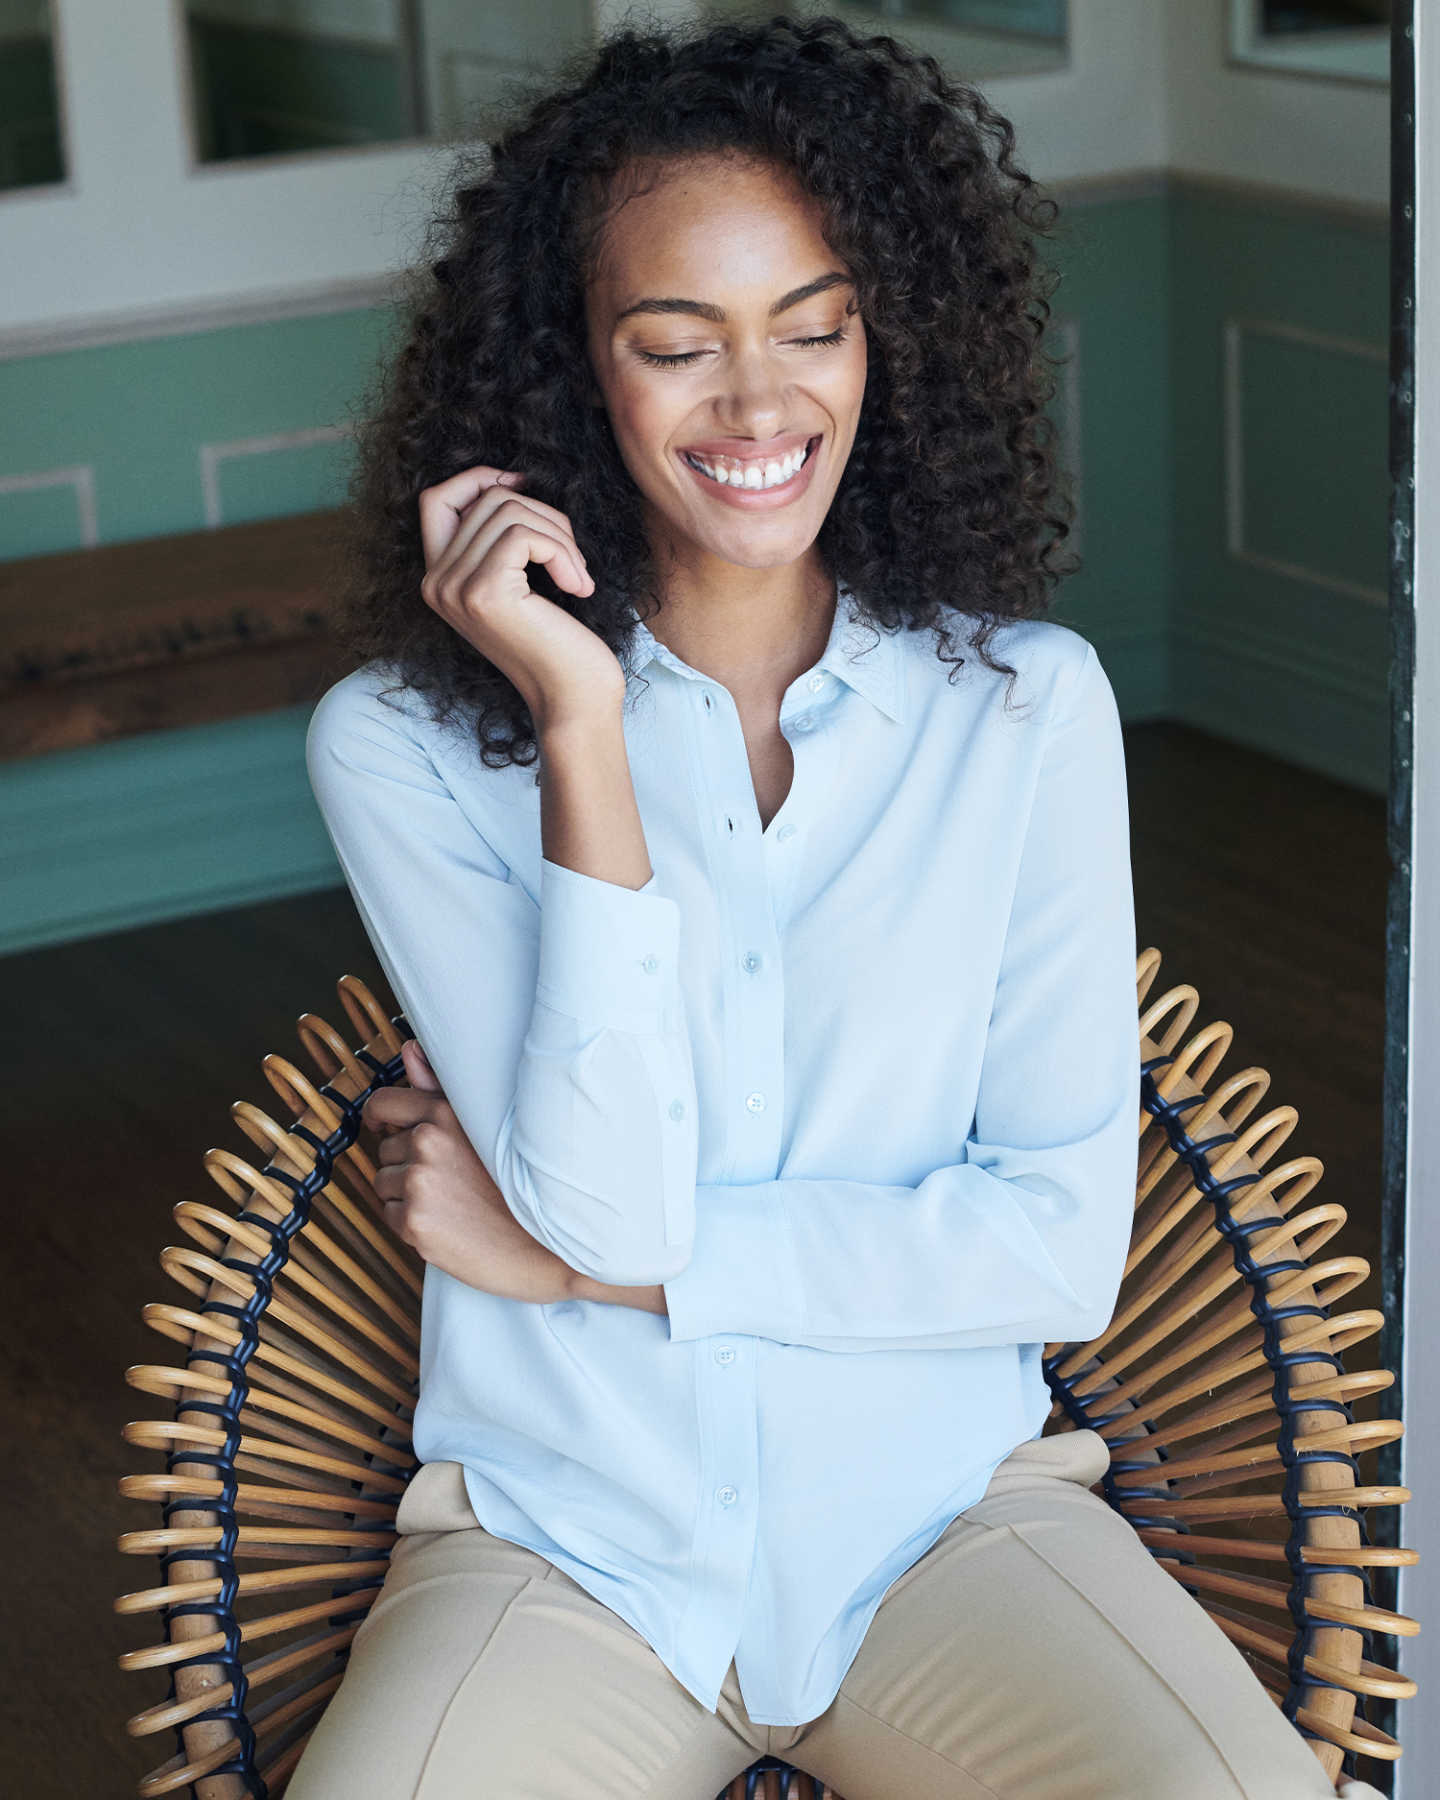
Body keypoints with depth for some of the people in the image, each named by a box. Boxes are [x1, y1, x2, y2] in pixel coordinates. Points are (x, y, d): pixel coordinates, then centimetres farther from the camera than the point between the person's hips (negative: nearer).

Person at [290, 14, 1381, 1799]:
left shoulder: (1028, 702, 0)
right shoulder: (405, 743, -4)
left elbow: (1066, 1245, -5)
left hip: (947, 1517, 1)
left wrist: (581, 1260, -10)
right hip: (565, 1540, -1)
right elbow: (606, 1201, -14)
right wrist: (579, 725, -19)